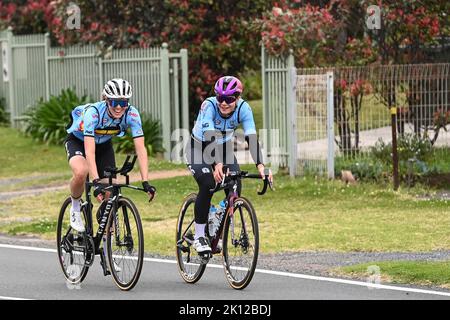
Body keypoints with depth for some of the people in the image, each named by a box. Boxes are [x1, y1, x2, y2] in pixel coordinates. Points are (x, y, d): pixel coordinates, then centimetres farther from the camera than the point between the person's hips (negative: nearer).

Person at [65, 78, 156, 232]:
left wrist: (145, 182, -38)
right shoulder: (93, 111, -38)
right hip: (78, 141, -4)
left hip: (104, 144, 4)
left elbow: (140, 149, -28)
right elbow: (89, 151, -44)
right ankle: (75, 208, -6)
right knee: (81, 172, -36)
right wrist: (96, 182, -53)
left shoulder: (132, 114, -28)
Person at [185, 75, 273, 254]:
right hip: (199, 147, -3)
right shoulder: (209, 106, -32)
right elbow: (210, 137, -44)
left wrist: (260, 165, -47)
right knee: (207, 186, -26)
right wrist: (217, 164, -59)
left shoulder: (243, 108, -24)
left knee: (234, 189, -15)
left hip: (224, 148, 4)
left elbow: (251, 137, -32)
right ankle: (199, 236, -12)